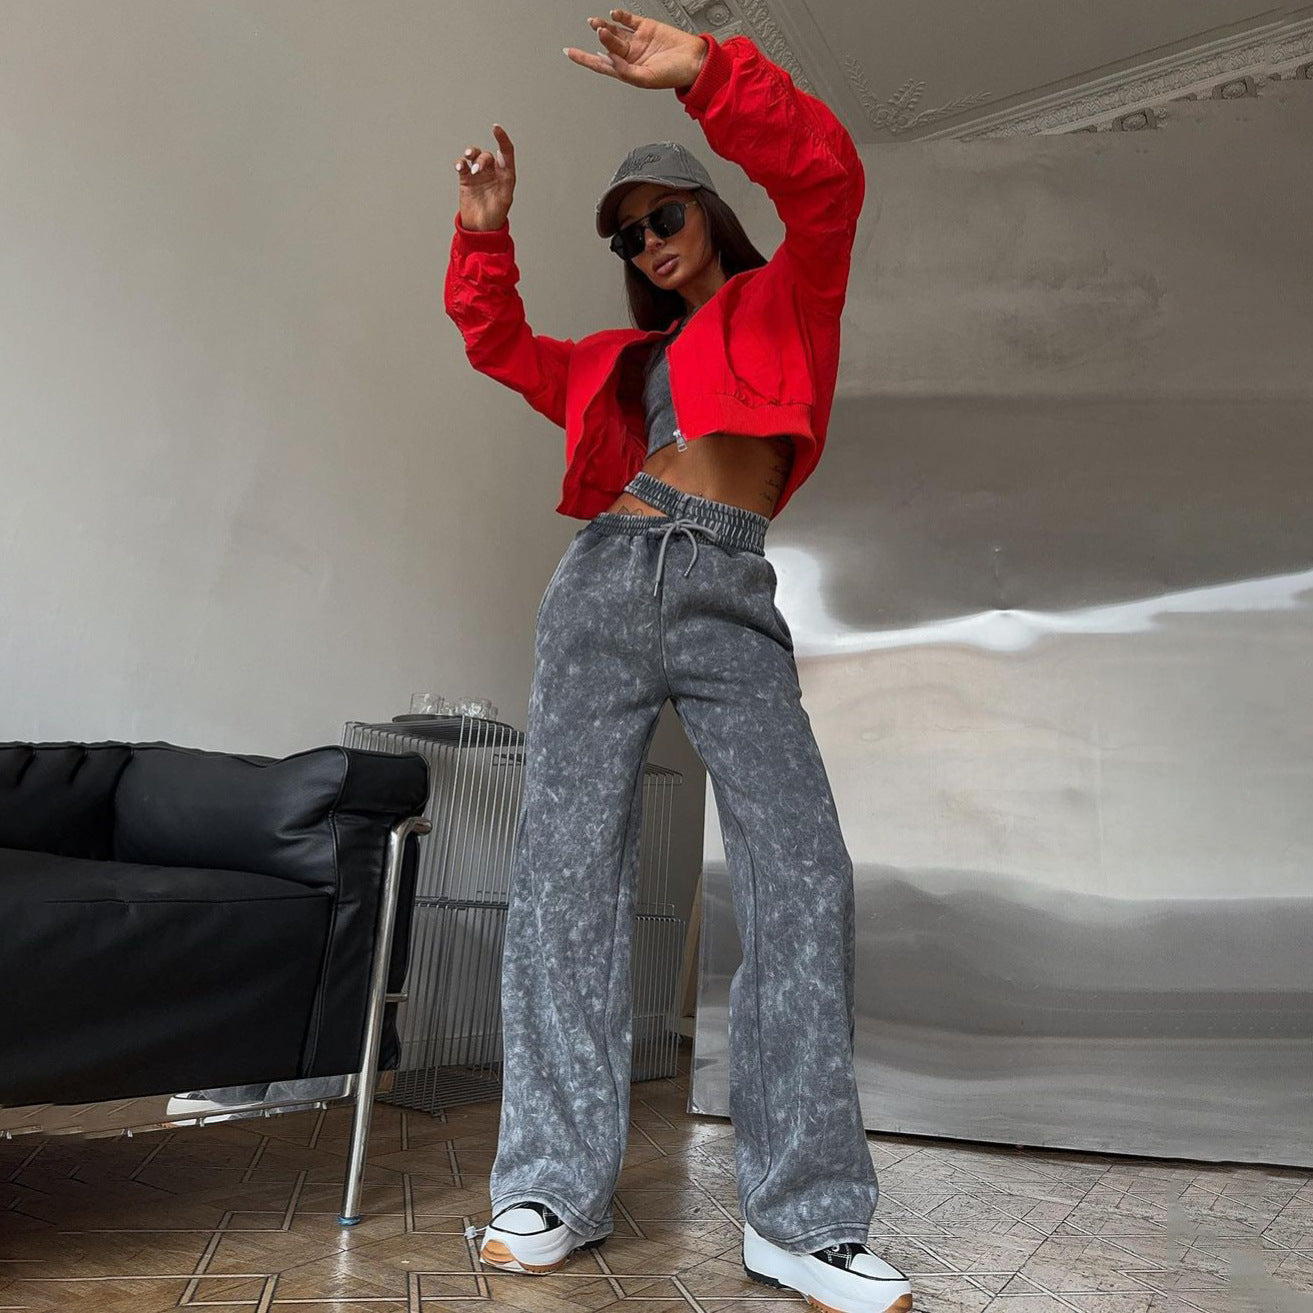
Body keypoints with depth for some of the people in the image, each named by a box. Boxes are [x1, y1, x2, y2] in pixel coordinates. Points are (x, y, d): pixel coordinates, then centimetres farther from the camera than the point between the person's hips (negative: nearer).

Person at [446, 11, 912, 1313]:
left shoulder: (781, 303, 18)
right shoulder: (620, 357, 27)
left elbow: (825, 176, 2)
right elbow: (502, 347, 35)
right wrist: (483, 235, 22)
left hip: (731, 605, -3)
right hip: (605, 585, 4)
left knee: (801, 874, -15)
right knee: (566, 872, -6)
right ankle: (555, 1185, 2)